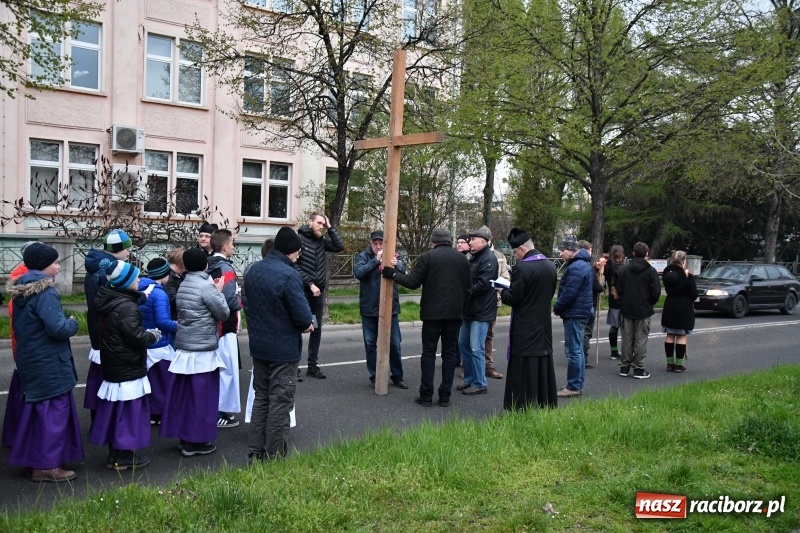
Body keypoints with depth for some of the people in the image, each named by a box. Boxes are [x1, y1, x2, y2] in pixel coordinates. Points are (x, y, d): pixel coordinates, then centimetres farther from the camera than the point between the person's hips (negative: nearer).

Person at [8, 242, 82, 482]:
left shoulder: (20, 290, 10)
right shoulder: (45, 293, -21)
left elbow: (18, 326, 21)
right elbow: (58, 328, -29)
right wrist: (73, 323, -11)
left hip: (29, 361, 10)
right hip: (49, 364, -10)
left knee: (37, 409, 18)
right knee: (54, 411, -1)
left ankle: (34, 458, 29)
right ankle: (47, 465, 5)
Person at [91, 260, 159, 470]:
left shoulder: (108, 301, 7)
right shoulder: (127, 307, -22)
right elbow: (137, 338, -24)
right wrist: (152, 335, -3)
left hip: (112, 367, 9)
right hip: (128, 369, -9)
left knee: (115, 411, 15)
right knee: (129, 411, 1)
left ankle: (114, 453, 25)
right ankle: (125, 456, 9)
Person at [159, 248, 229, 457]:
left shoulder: (183, 285, 10)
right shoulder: (206, 286, -15)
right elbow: (223, 313, -12)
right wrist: (219, 292, 2)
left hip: (184, 347, 8)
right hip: (202, 349, -8)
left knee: (184, 393, 14)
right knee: (201, 395, 1)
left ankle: (185, 437, 24)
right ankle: (196, 441, 8)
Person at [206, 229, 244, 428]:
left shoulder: (209, 267, 9)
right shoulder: (226, 269, -17)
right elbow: (230, 300, -26)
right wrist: (241, 300, -6)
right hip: (225, 326, -9)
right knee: (227, 368, -1)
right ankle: (223, 412, 5)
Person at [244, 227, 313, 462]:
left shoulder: (253, 270, 4)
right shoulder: (288, 275, -22)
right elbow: (302, 313, -23)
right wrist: (308, 323, -3)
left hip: (259, 345, 8)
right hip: (284, 348, -7)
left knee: (261, 398, 17)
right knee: (280, 401, 4)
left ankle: (255, 453, 23)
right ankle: (273, 456, 11)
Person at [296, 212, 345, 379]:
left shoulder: (322, 241, 9)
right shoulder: (299, 239, -9)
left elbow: (340, 246, 0)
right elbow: (295, 266, -13)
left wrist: (330, 227, -2)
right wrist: (310, 284, -16)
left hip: (318, 292, 6)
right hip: (302, 291, -6)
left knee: (316, 330, 10)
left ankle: (313, 365, 19)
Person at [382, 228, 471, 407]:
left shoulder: (427, 257, -5)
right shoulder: (462, 259, 7)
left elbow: (413, 282, -7)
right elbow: (468, 288, 9)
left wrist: (393, 275, 6)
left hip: (432, 313, -3)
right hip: (455, 314, 3)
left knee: (429, 352, 4)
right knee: (450, 353, 9)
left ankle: (426, 395, 5)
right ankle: (445, 396, 10)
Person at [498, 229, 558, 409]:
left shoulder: (522, 268, -20)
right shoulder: (550, 266, 5)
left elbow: (513, 298, -18)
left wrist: (503, 292, 1)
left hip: (524, 329, -7)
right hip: (544, 327, 7)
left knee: (523, 370, 0)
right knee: (543, 366, 15)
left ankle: (522, 408, 5)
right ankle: (546, 406, 24)